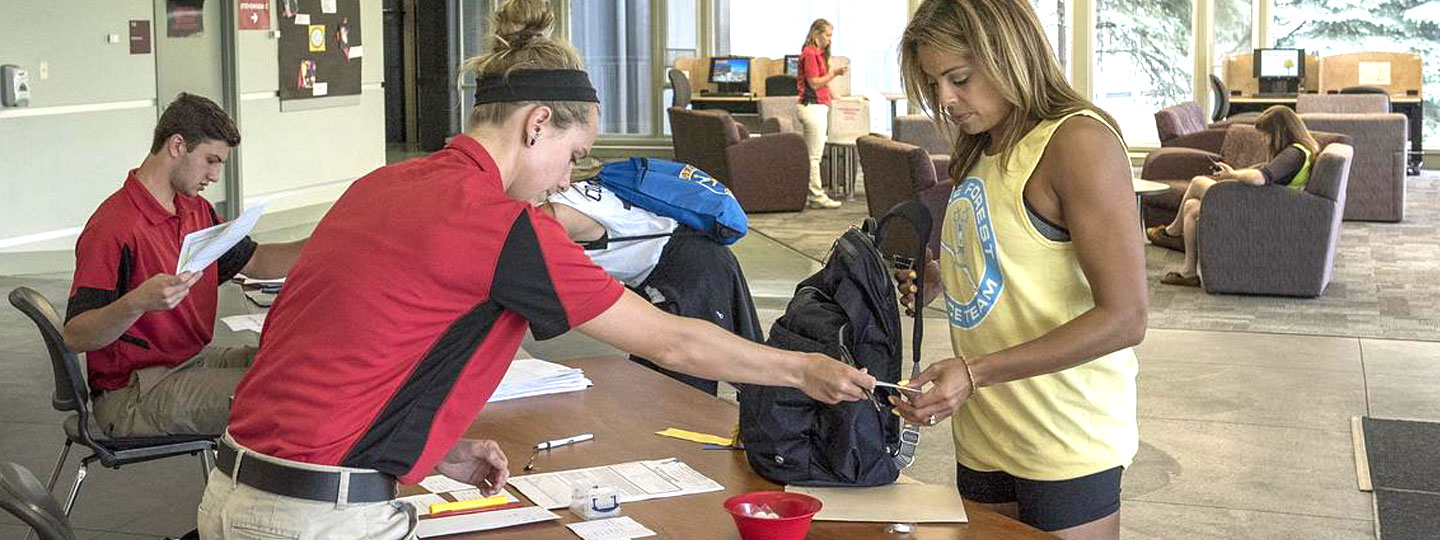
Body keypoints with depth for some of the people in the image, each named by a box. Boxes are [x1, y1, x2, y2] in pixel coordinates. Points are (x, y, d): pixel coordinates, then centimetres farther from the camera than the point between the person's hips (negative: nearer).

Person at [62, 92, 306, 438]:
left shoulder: (196, 210, 12)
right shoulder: (114, 227, -19)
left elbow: (253, 262, 23)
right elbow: (75, 337, -22)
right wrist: (137, 303, -40)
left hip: (194, 359, 9)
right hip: (131, 395, -9)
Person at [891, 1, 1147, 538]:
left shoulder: (1078, 139, -13)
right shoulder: (979, 154, 12)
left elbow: (1124, 317, -19)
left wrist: (975, 371, -23)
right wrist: (936, 282, 3)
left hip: (1064, 444, -7)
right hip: (982, 436, 7)